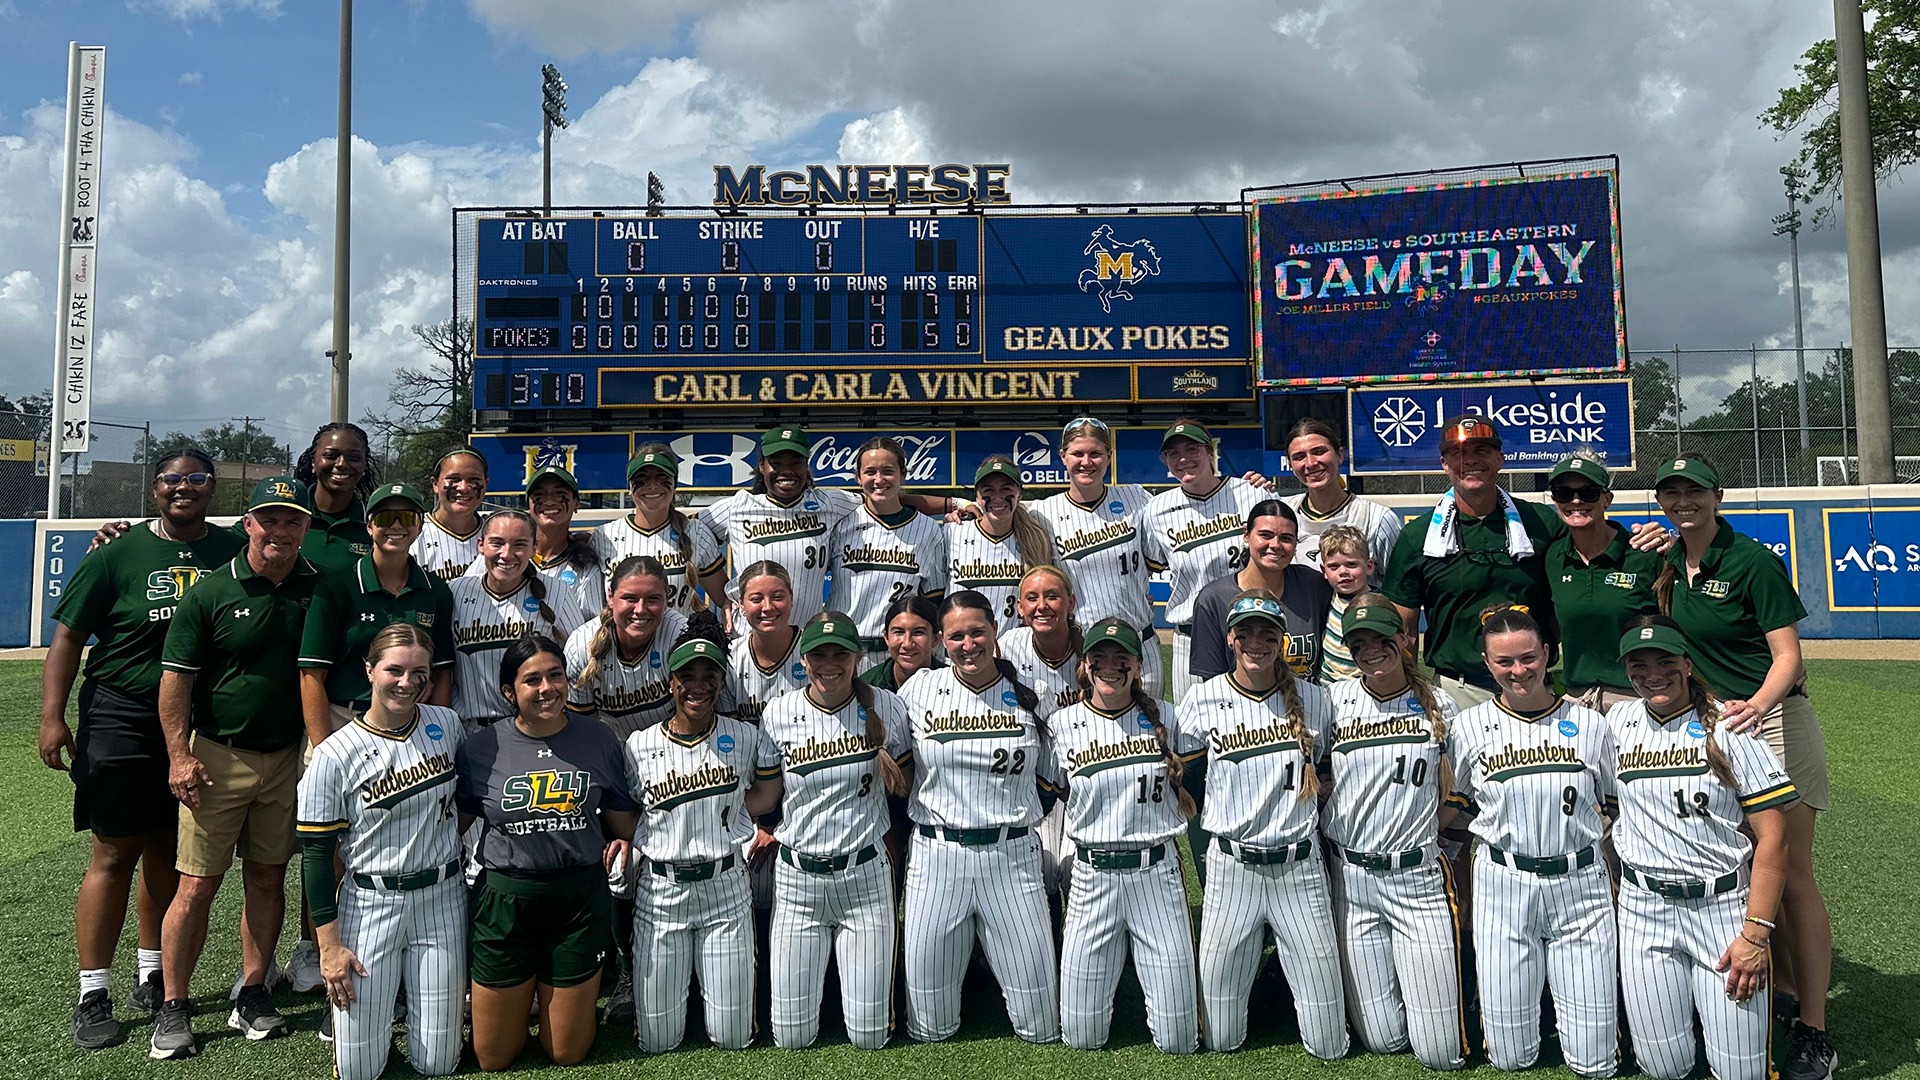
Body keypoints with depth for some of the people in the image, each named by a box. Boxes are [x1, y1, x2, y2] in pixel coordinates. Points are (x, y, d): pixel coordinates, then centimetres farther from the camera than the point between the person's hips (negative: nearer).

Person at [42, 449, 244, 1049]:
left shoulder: (234, 552, 5)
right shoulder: (118, 555, -2)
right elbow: (68, 636, -1)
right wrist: (52, 716, -8)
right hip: (122, 722, -3)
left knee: (169, 852, 13)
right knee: (115, 853, 1)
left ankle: (152, 977, 28)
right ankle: (93, 994, 11)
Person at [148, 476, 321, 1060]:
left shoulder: (318, 588, 1)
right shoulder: (211, 591, -6)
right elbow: (175, 677, -5)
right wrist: (180, 755, -10)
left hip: (288, 758, 3)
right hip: (217, 755, -3)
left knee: (268, 877, 11)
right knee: (197, 885, 1)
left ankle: (252, 994, 23)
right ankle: (173, 1007, 14)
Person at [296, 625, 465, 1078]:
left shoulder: (447, 724, -1)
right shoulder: (334, 756, -11)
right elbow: (316, 855, -7)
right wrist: (329, 947, -7)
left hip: (442, 900, 3)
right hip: (369, 904, -2)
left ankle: (413, 990, 34)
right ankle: (340, 999, 31)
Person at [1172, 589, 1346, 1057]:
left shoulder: (1313, 701, 1)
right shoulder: (1201, 702, -2)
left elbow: (1327, 778, 15)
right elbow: (1188, 787, 8)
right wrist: (1213, 850, 6)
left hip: (1300, 866, 1)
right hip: (1230, 868, 0)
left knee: (1328, 1044, 3)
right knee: (1220, 1040, 6)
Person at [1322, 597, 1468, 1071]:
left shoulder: (1437, 706, 2)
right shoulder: (1334, 700, 0)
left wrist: (1413, 819, -5)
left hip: (1419, 875, 0)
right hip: (1351, 877, 0)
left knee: (1442, 1053, 0)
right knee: (1381, 1040, 5)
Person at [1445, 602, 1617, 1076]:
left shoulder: (1590, 724, 1)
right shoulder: (1467, 728, 0)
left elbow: (1613, 807, 11)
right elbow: (1458, 807, 11)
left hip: (1580, 883, 0)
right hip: (1502, 886, 0)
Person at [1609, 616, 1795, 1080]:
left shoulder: (1729, 726, -7)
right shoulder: (1617, 722, 4)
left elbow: (1772, 837, -9)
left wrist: (1756, 933, -14)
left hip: (1723, 905, -2)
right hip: (1644, 908, 3)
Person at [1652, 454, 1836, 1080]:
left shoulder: (1752, 561, -12)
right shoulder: (1671, 563, 7)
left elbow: (1787, 657, -14)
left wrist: (1758, 704, -32)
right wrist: (1655, 571, 5)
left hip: (1772, 719, -7)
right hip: (1710, 724, 7)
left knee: (1790, 877, -5)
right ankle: (1786, 988, 30)